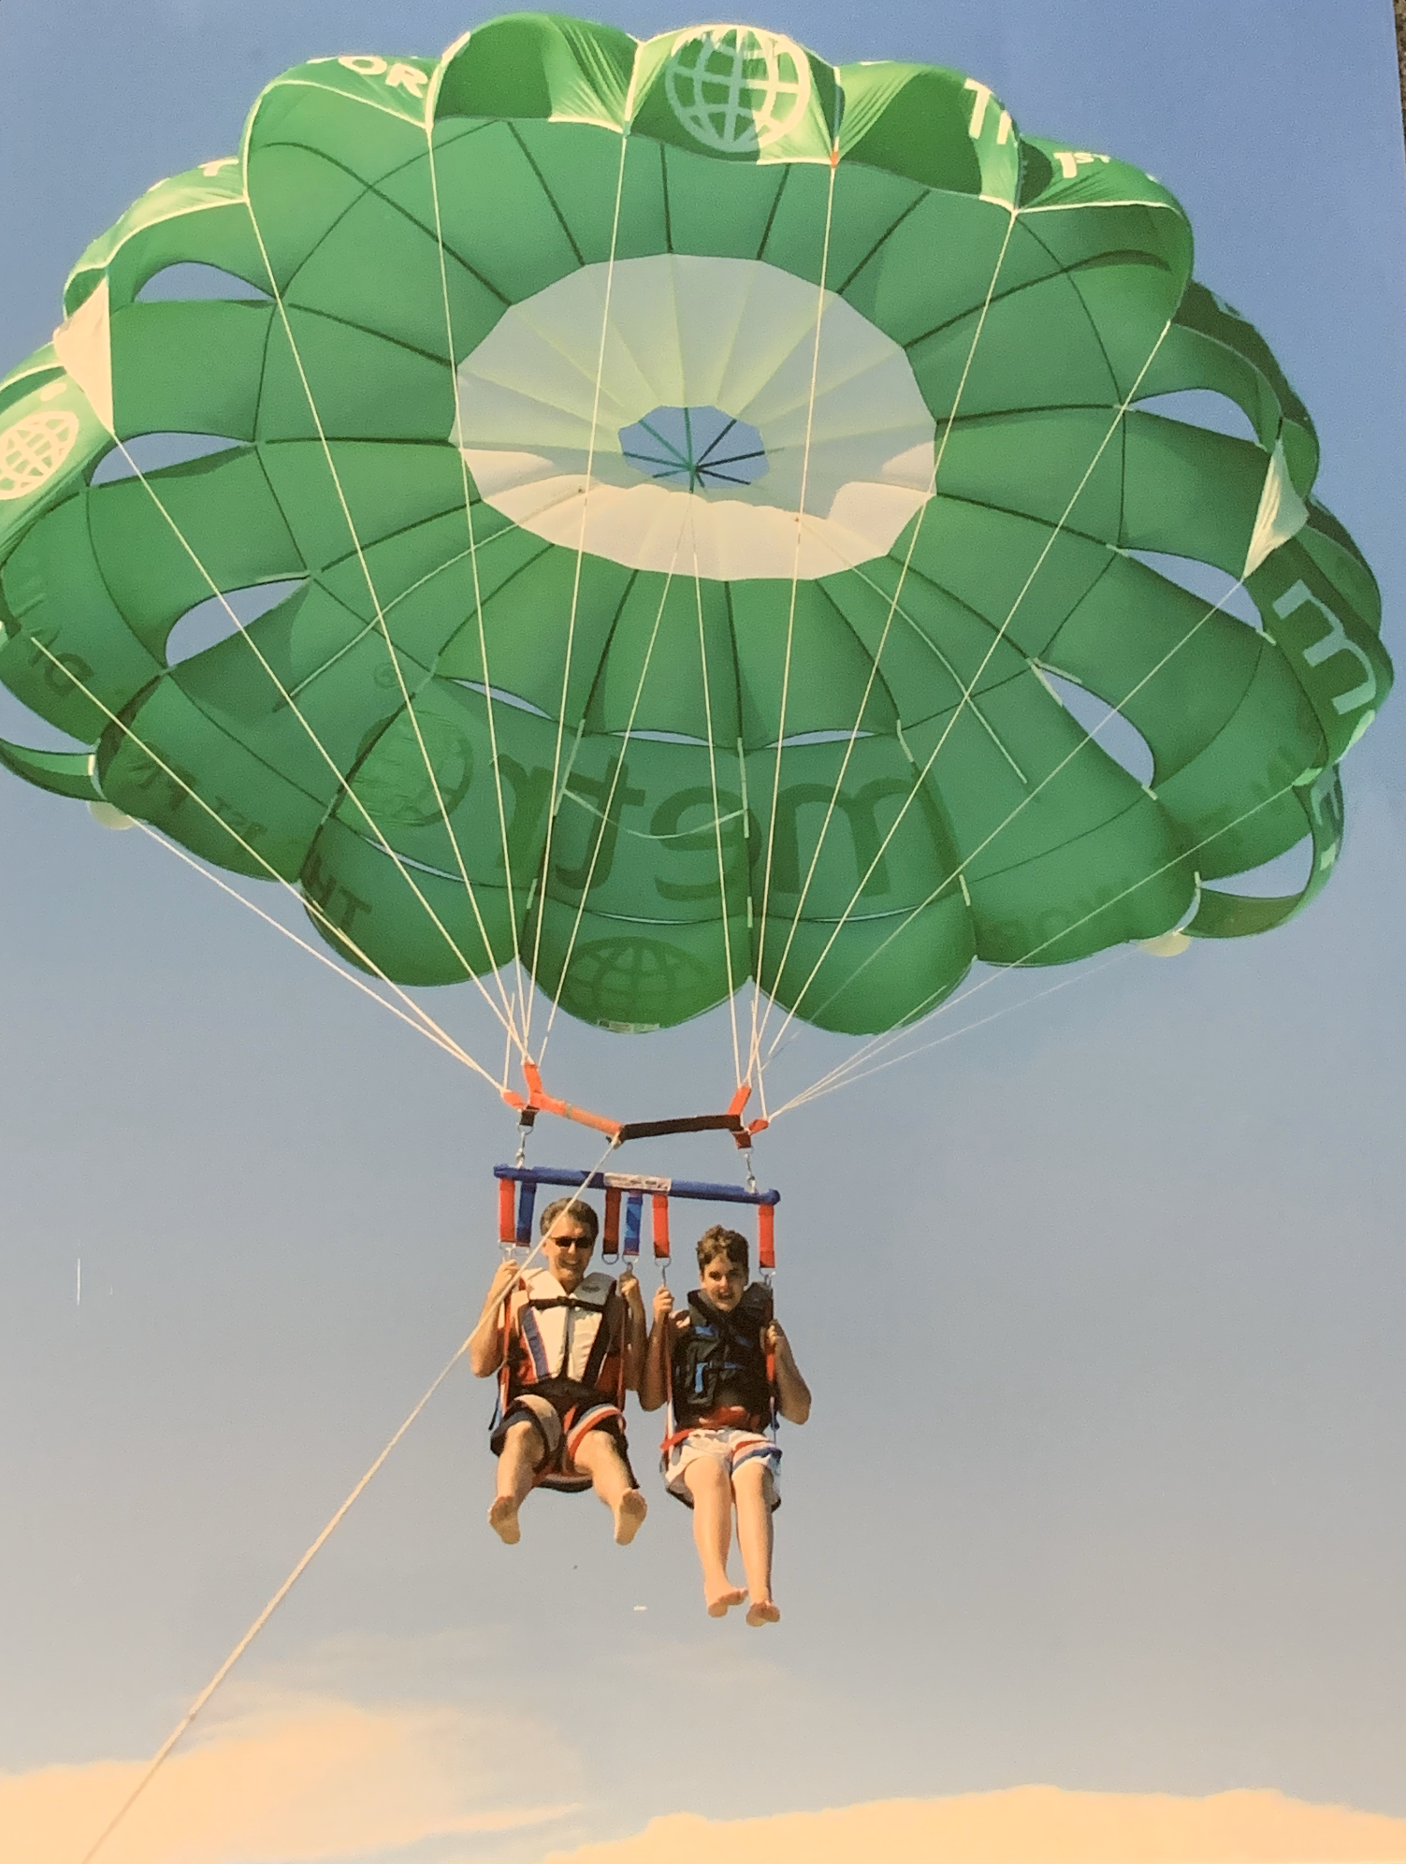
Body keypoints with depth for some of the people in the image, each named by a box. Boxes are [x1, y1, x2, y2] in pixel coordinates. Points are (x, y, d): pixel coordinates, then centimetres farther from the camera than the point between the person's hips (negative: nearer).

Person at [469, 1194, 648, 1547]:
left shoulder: (612, 1300, 23)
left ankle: (624, 1505, -68)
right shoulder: (520, 1294, 21)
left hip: (593, 1407, 0)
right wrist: (494, 1298, 5)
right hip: (533, 1402, 0)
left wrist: (637, 1311, 8)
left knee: (601, 1443, -37)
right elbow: (481, 1366, 12)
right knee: (522, 1433, -37)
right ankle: (505, 1507, -65)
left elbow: (635, 1380, 16)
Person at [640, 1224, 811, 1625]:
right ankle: (715, 1583, -58)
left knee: (752, 1478, -36)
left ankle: (761, 1594, -56)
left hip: (749, 1436, 1)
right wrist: (658, 1328, 3)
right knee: (711, 1474, -38)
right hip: (694, 1435, -1)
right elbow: (650, 1399, 10)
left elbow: (798, 1413, 20)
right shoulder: (682, 1325, 21)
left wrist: (778, 1354, 6)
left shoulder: (764, 1329, 24)